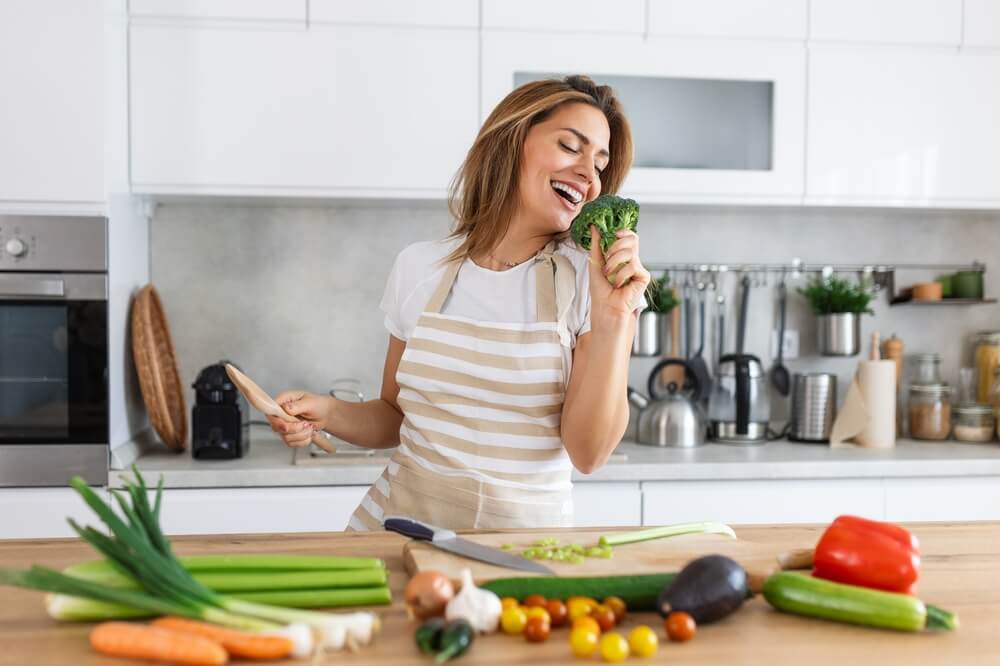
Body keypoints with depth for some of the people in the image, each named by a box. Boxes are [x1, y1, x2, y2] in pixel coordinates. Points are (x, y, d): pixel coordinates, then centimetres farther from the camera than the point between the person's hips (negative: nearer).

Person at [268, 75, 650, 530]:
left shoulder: (594, 280, -6)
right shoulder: (419, 268, 2)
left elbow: (588, 454, -10)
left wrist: (613, 319, -18)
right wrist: (328, 414, -5)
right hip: (400, 520, 2)